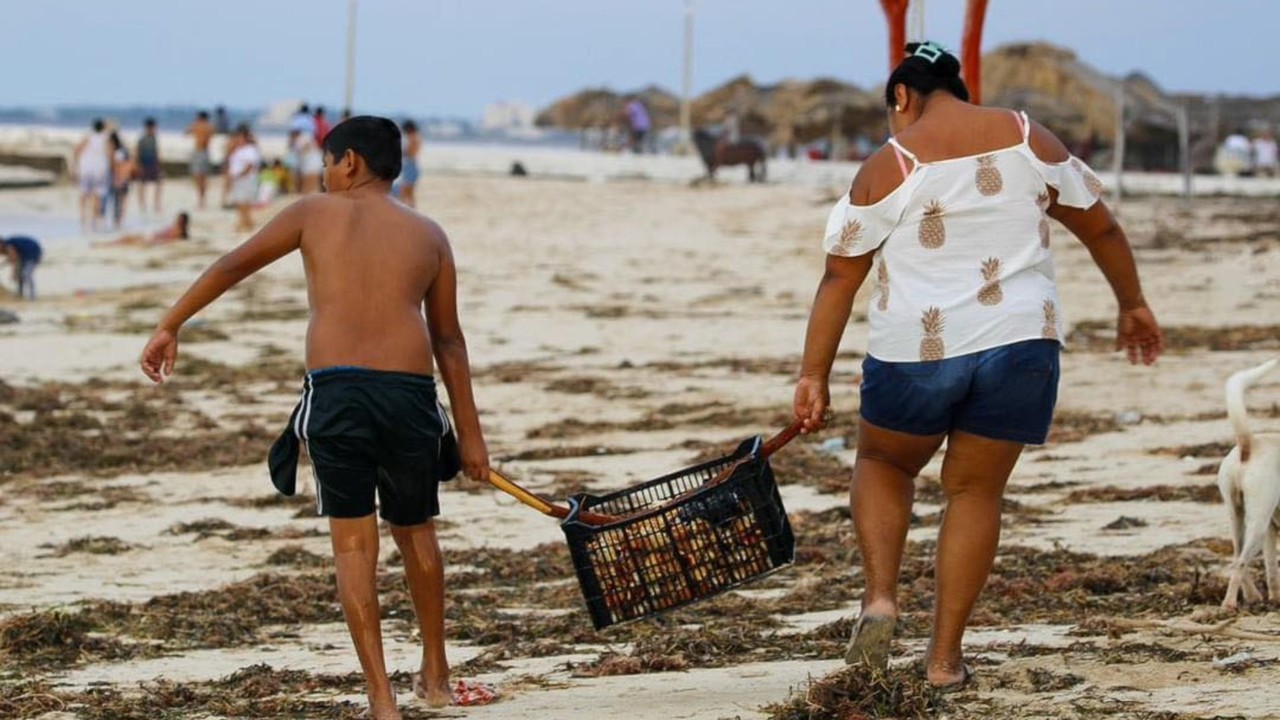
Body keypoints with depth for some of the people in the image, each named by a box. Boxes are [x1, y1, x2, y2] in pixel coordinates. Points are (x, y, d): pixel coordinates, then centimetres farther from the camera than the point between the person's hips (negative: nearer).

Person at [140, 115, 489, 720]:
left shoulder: (315, 213, 12)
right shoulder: (429, 235, 17)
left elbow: (231, 267, 14)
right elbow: (448, 341, 17)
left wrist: (170, 327, 23)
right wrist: (469, 433, 21)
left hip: (335, 392, -2)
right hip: (410, 393, 2)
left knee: (353, 544, 4)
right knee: (414, 531, 22)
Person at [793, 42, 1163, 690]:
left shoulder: (888, 166, -3)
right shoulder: (1028, 140, 5)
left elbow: (839, 277, -3)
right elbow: (1101, 228, 12)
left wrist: (814, 376, 1)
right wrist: (1132, 306, 25)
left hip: (917, 349, -2)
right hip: (1019, 344, 2)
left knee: (882, 462, 23)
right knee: (976, 490, 13)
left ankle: (880, 596, 3)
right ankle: (944, 656, 10)